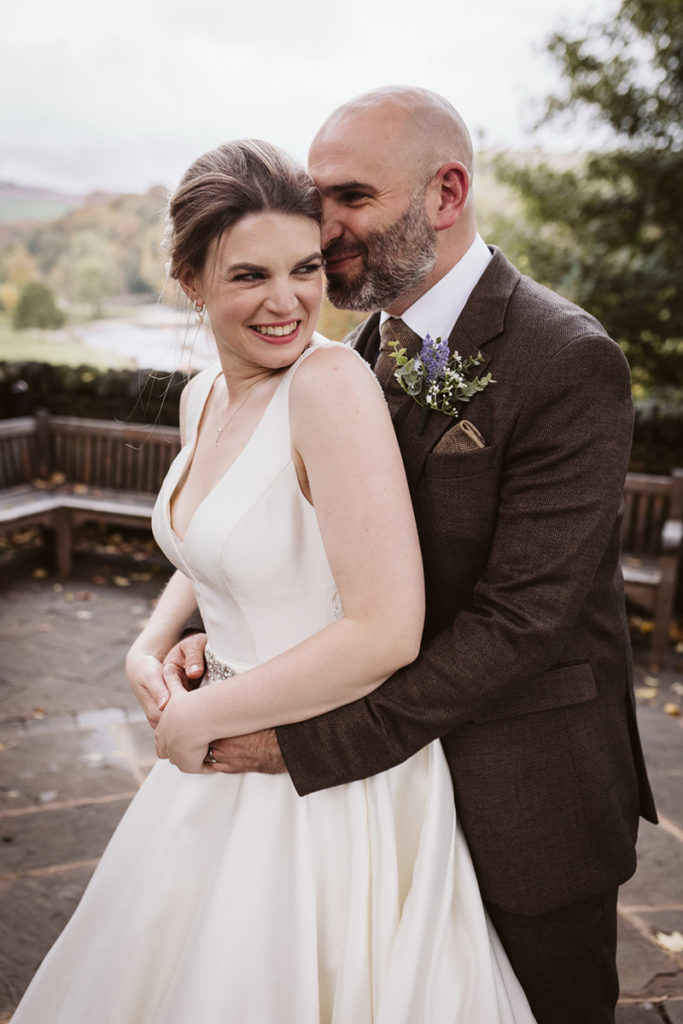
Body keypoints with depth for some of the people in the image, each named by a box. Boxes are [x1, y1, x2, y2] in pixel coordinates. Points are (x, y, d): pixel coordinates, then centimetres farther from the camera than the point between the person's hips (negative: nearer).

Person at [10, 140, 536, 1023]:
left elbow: (386, 632, -28)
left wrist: (200, 717, -16)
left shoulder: (331, 381, -23)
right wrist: (148, 647, -1)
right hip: (220, 761, 8)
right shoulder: (202, 396, 1)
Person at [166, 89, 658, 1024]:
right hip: (402, 764, 6)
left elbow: (519, 618, -27)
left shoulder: (568, 362, -22)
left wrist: (312, 742, -25)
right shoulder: (367, 348, 2)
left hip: (529, 793, -6)